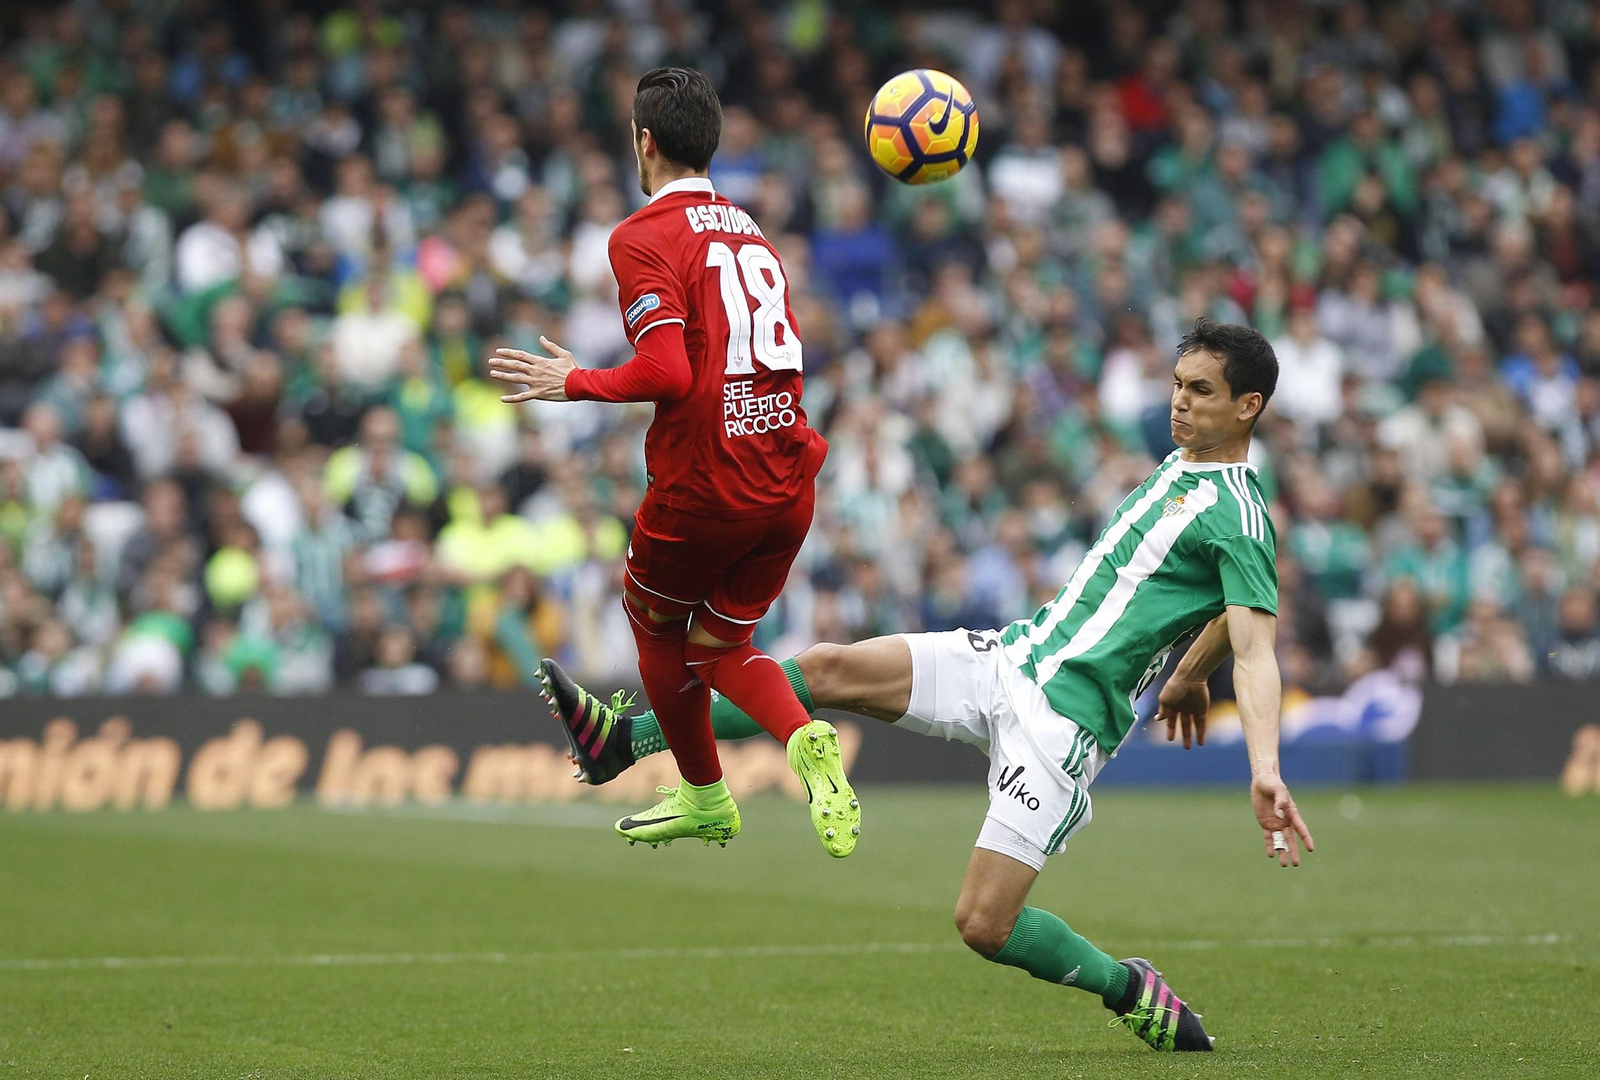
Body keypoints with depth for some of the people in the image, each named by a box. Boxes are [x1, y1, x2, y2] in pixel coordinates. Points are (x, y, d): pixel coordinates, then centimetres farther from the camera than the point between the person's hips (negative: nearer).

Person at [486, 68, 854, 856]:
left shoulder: (643, 237, -10)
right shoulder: (750, 232, 13)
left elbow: (667, 372, -19)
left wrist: (573, 384, -6)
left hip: (702, 488, -6)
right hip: (786, 483, 6)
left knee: (655, 624, 21)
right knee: (719, 647, 19)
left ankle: (705, 797, 31)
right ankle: (806, 740, -11)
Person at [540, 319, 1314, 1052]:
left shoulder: (1238, 517, -12)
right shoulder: (1179, 465, 14)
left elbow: (1256, 648, -22)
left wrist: (1266, 771, -35)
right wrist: (1185, 678, 43)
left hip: (1065, 716, -8)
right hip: (1012, 656, 8)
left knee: (983, 924, -14)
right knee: (829, 669, -9)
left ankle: (1131, 992, 11)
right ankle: (623, 739, -9)